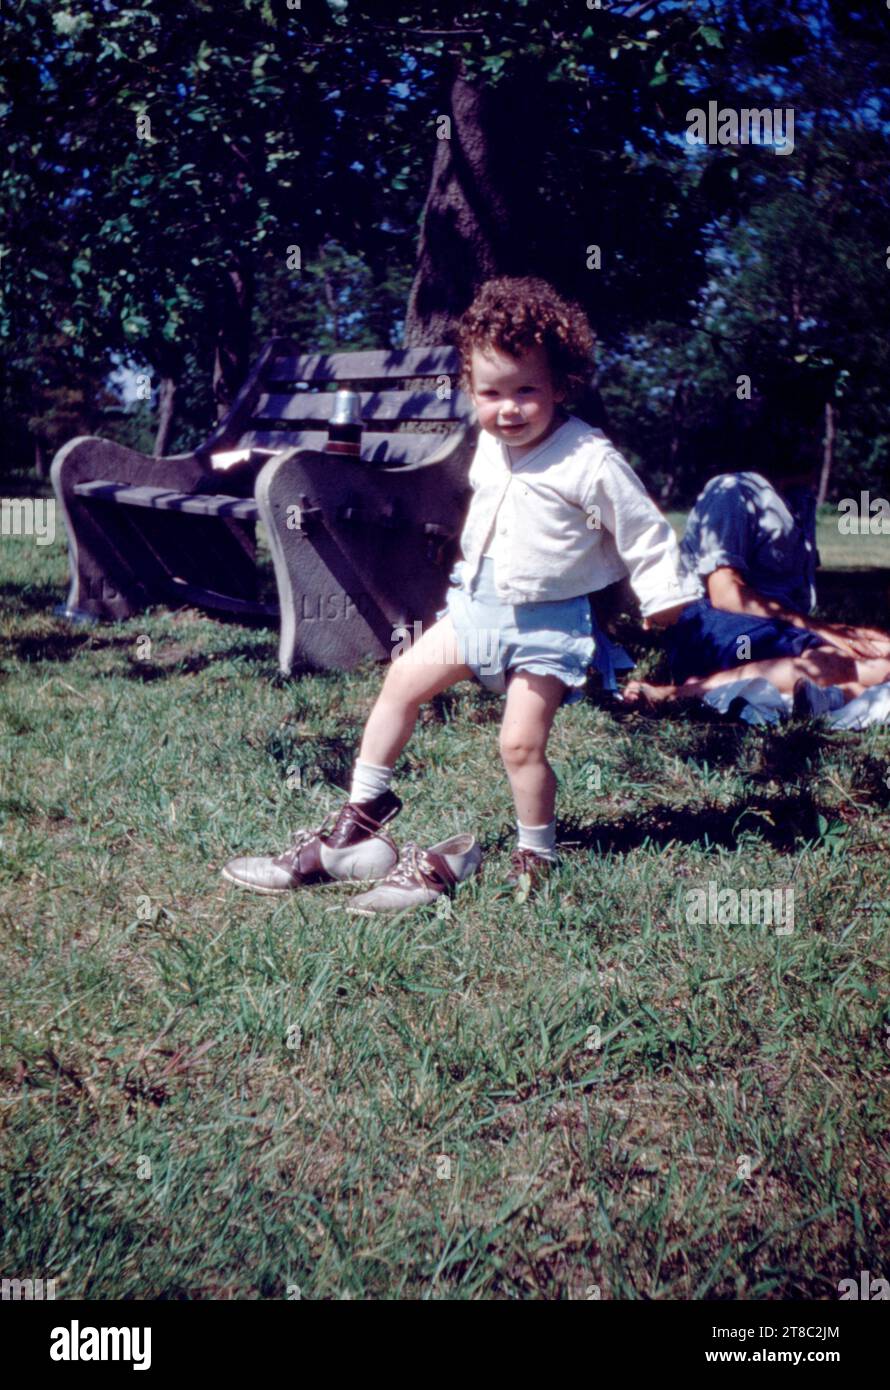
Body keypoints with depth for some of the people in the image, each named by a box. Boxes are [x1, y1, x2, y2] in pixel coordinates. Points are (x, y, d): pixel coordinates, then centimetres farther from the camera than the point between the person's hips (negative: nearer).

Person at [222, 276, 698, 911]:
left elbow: (643, 531, -11)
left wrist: (664, 596, -7)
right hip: (478, 606, 7)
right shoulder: (491, 447, 3)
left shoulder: (590, 461, -18)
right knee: (404, 679, 6)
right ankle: (362, 813, 21)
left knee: (522, 741, -11)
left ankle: (536, 860, 12)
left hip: (547, 626, -7)